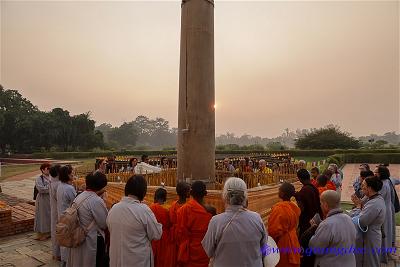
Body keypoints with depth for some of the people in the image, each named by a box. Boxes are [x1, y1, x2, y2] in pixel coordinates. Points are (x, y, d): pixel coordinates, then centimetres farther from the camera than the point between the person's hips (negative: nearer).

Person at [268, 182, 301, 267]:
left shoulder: (279, 208, -26)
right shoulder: (294, 207, -3)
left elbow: (274, 230, -23)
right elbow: (295, 225, 8)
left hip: (282, 244, -7)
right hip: (293, 242, 7)